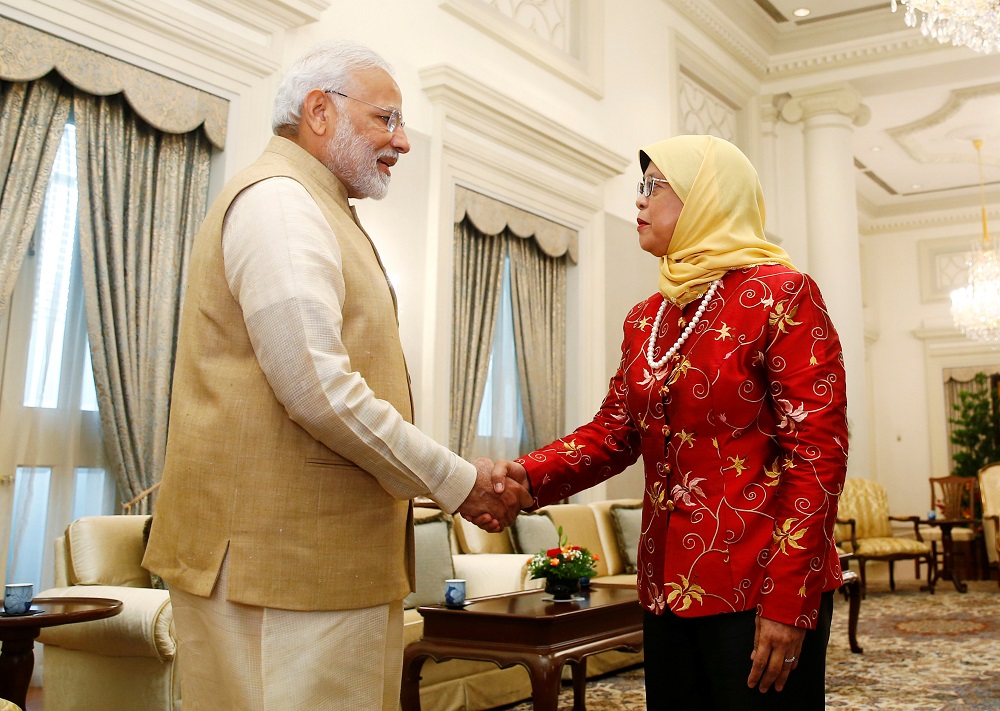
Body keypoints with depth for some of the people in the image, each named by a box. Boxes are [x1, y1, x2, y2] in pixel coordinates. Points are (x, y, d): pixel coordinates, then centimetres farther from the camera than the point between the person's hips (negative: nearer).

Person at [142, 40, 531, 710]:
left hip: (328, 552, 10)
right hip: (282, 556, -10)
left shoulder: (317, 210, 23)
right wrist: (456, 482, -12)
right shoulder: (278, 200, -10)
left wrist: (455, 481, 17)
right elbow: (316, 388, -21)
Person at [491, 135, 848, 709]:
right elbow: (613, 433, 10)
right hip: (668, 589, 6)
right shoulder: (646, 319, 13)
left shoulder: (780, 295, -8)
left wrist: (789, 601, -17)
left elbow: (818, 450, -13)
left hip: (756, 595, -6)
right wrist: (531, 475, -10)